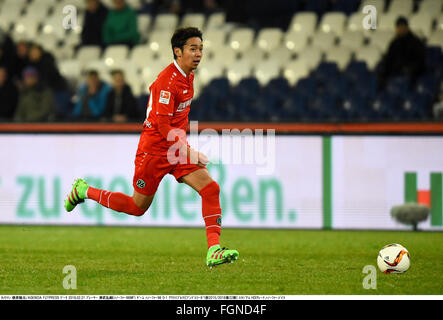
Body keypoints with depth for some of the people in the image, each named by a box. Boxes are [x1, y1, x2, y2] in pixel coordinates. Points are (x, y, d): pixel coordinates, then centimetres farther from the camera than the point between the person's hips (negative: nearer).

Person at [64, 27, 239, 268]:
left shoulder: (187, 76, 7)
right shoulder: (167, 81, -21)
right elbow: (163, 125, -25)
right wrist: (188, 151, -30)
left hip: (177, 149, 8)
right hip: (154, 150, -8)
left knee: (210, 188, -13)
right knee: (138, 207, 7)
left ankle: (214, 250, -18)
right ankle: (84, 191, 27)